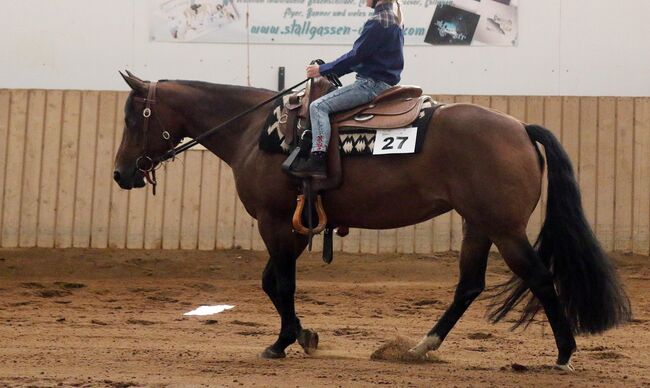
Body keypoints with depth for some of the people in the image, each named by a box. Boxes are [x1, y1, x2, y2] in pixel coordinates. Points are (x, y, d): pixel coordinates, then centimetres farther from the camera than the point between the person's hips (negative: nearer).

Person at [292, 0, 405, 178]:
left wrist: (323, 70, -8)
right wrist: (332, 70, 16)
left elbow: (356, 56, -17)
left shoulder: (377, 22, -16)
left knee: (319, 106, -15)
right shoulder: (394, 20, 16)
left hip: (371, 84, -11)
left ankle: (317, 159, -25)